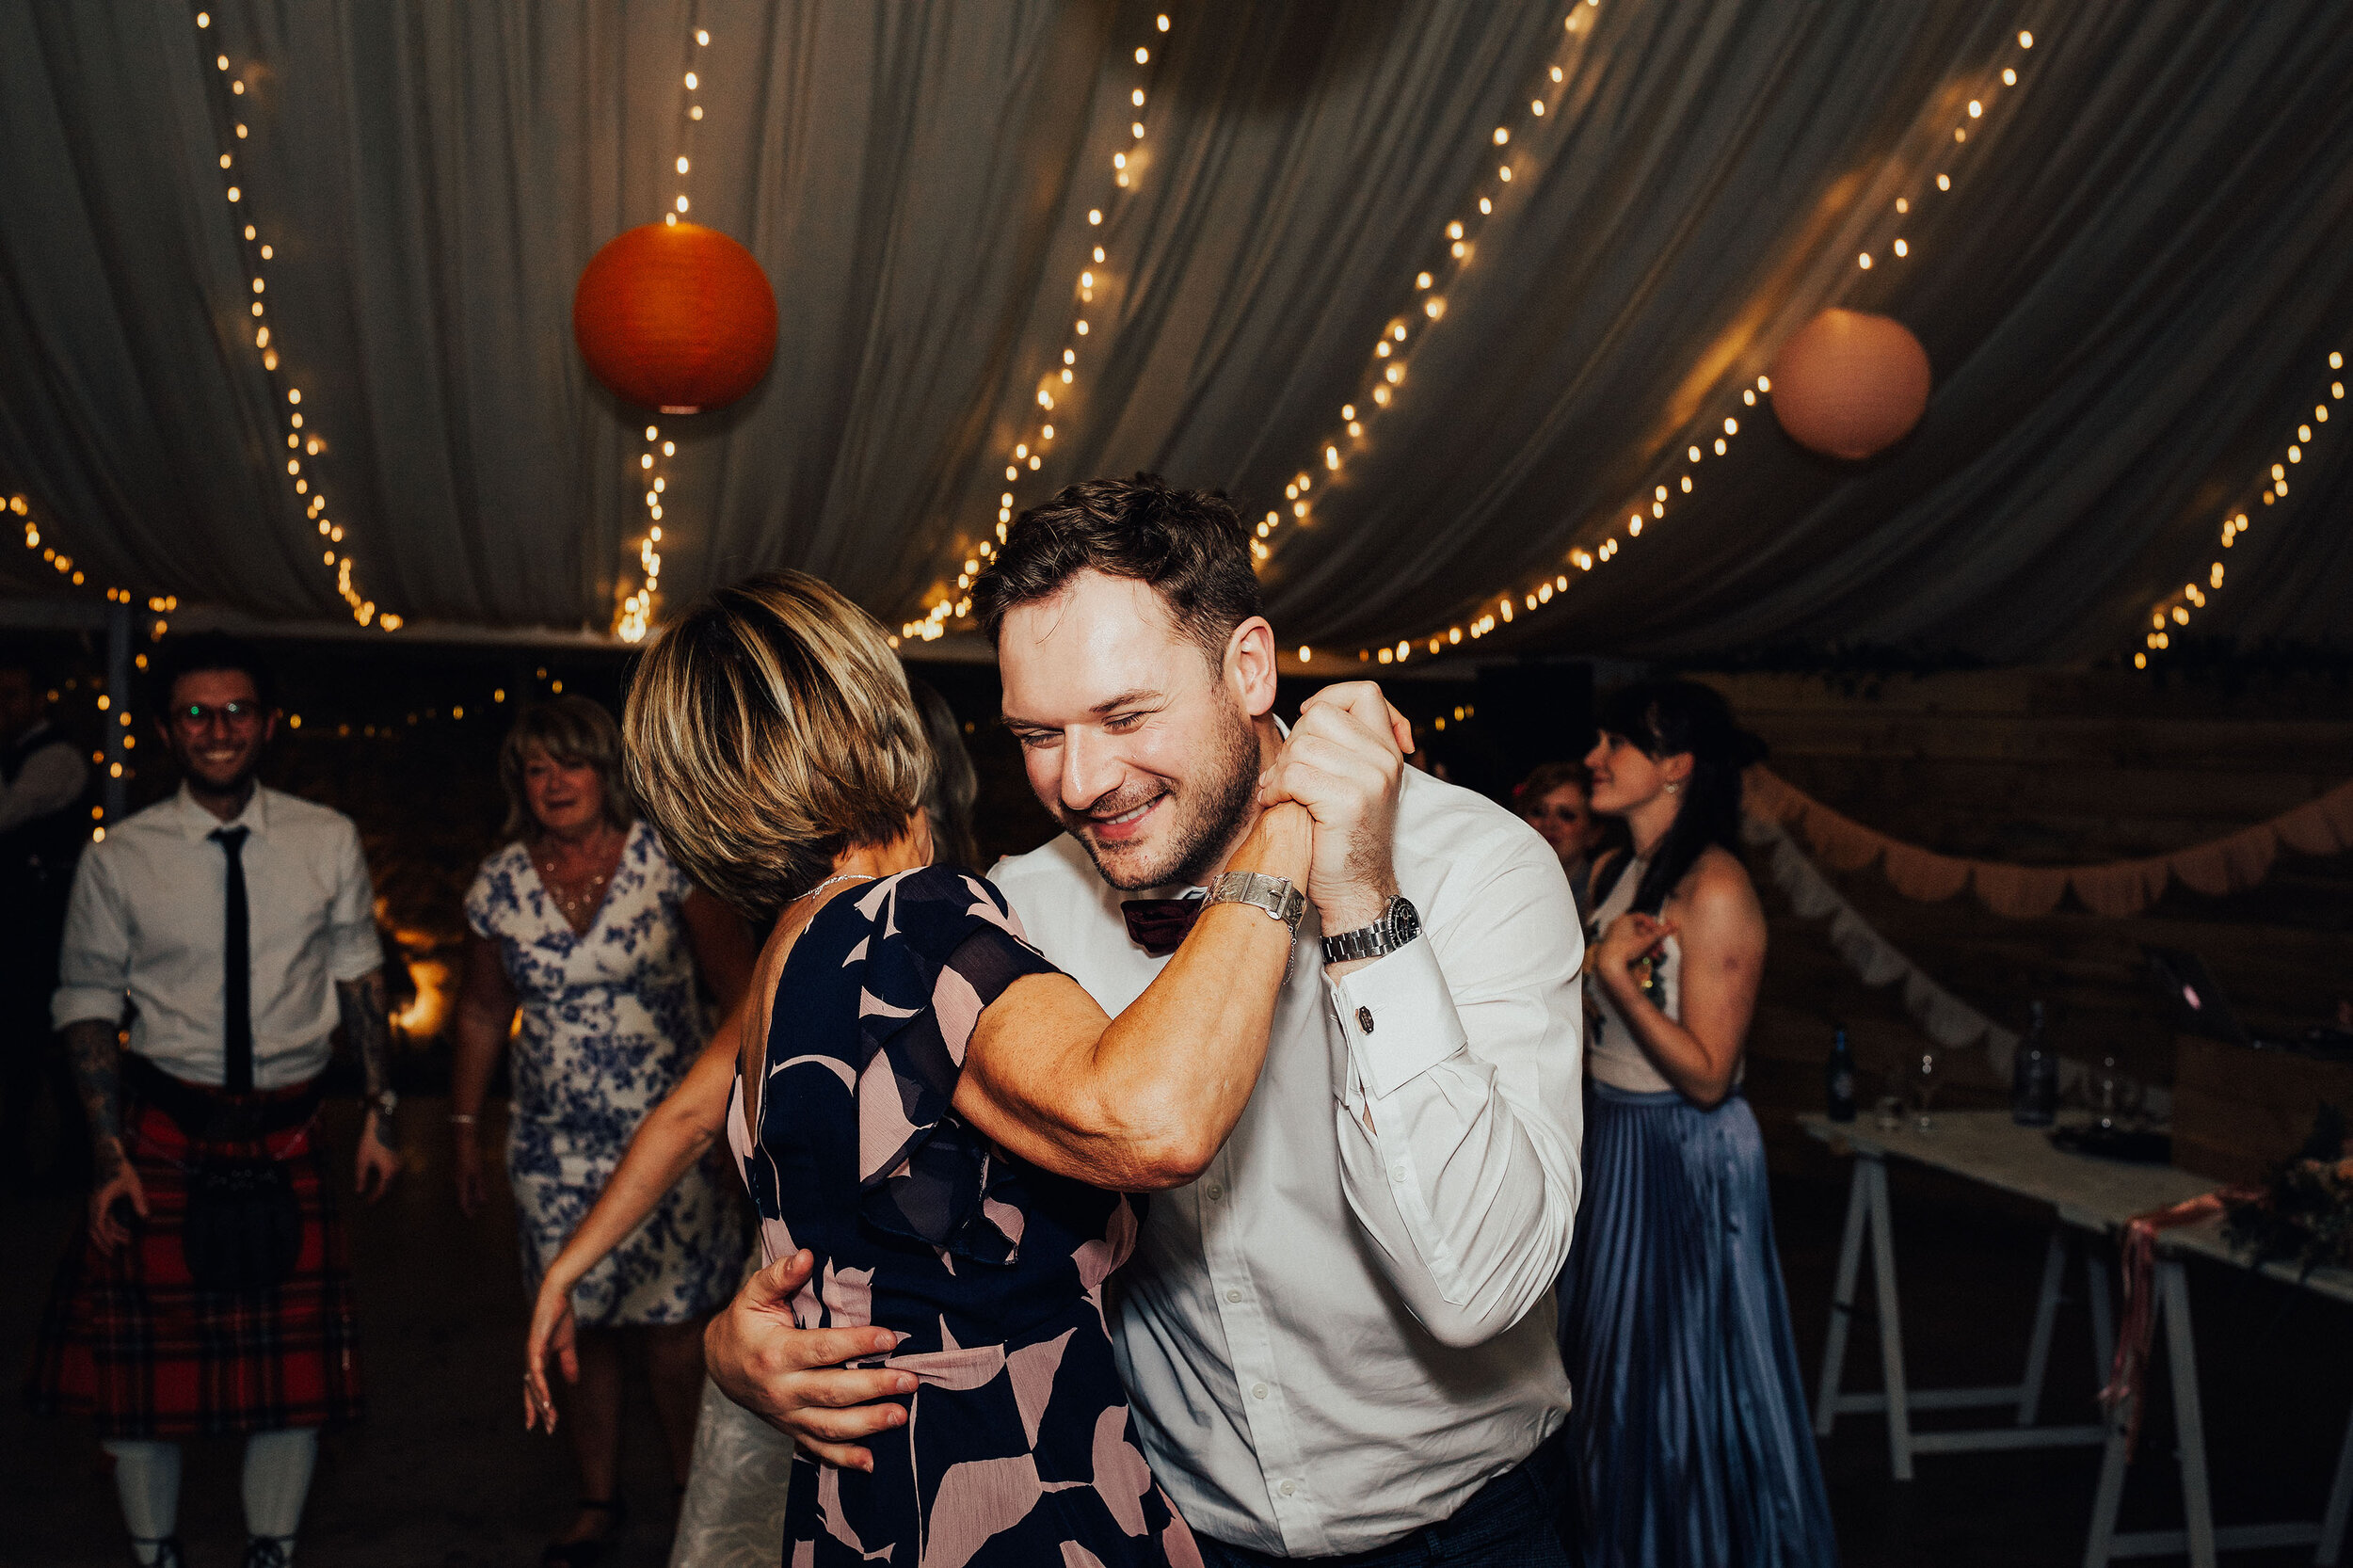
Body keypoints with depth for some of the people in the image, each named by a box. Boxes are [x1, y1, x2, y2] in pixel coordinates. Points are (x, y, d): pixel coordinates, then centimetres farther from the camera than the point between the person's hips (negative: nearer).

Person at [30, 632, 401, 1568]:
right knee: (143, 1356, 6)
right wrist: (110, 1155, -8)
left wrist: (379, 1114, 3)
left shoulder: (327, 842, -1)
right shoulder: (120, 859, -5)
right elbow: (87, 1007, 0)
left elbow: (360, 978, 7)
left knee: (298, 1358, 8)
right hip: (163, 1128, -1)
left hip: (289, 1131, 2)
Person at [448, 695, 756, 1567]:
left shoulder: (669, 863, -8)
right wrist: (465, 1129, 14)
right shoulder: (500, 885, 2)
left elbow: (739, 994, -3)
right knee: (582, 1331, 9)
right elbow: (482, 1014, 14)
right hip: (556, 1148, 3)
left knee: (675, 1330, -2)